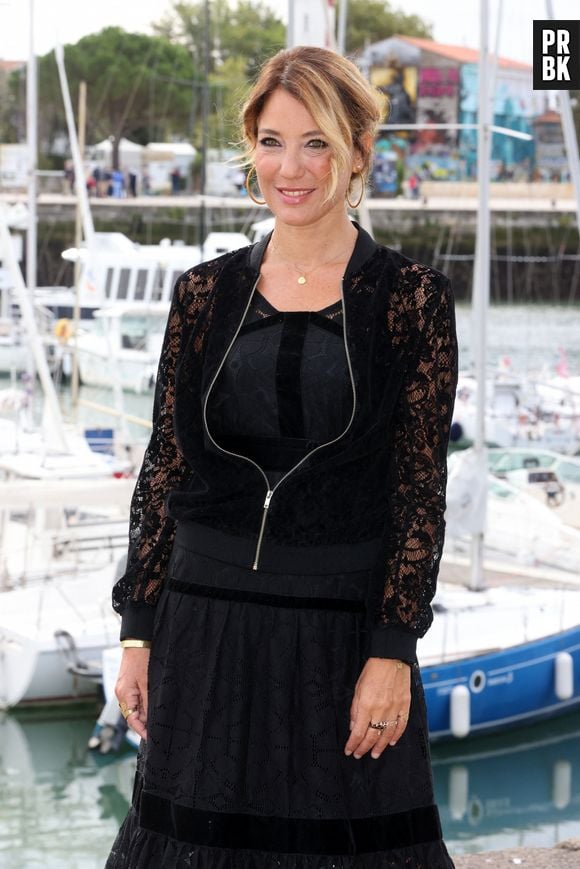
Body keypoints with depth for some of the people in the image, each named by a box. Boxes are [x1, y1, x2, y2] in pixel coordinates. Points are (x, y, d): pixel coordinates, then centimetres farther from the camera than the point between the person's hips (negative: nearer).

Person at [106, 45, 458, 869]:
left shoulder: (410, 297, -3)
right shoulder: (206, 293, 5)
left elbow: (420, 487, -5)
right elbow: (165, 469, 7)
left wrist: (391, 652, -11)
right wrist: (138, 632, 4)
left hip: (345, 627, -2)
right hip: (207, 624, 3)